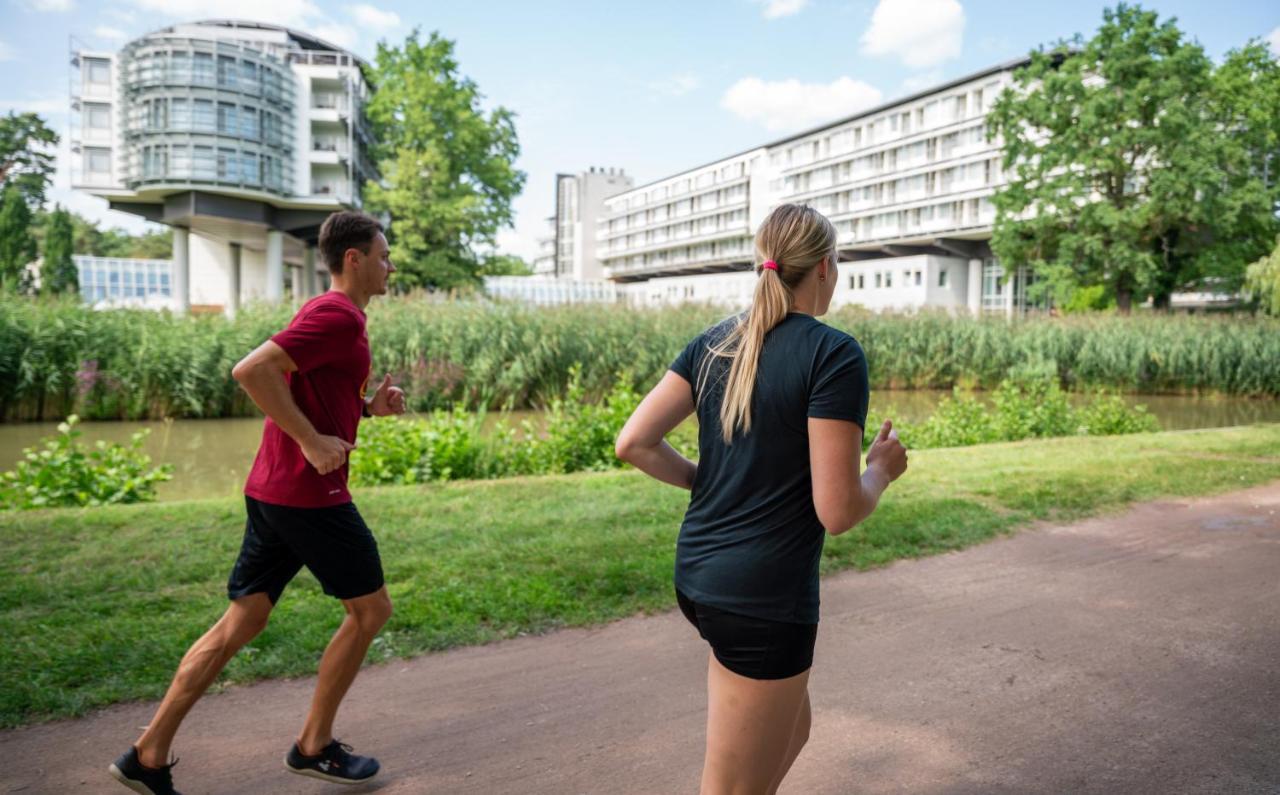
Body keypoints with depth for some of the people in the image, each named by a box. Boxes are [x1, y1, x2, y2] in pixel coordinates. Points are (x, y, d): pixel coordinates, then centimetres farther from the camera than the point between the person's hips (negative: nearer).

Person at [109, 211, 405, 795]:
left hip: (272, 493, 9)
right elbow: (251, 371, -25)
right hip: (310, 494, -9)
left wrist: (369, 406, 11)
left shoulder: (328, 314, 17)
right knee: (370, 608, 7)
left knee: (241, 623, 13)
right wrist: (312, 441, -22)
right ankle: (314, 746, 19)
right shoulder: (338, 315, -15)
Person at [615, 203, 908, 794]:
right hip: (763, 596, -7)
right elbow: (837, 511, -17)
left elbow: (634, 443, 1)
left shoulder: (715, 342, 5)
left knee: (791, 729, 28)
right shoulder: (833, 353, -14)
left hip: (696, 575, 8)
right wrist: (883, 469, 3)